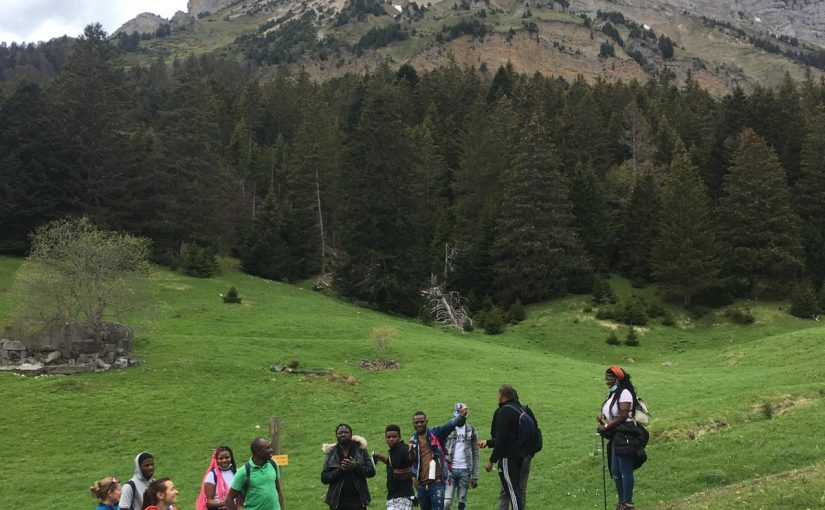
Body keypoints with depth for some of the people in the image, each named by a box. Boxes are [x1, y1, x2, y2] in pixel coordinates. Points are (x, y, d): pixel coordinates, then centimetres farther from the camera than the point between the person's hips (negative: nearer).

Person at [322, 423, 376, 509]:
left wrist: (356, 467, -15)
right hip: (337, 502, 1)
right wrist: (340, 470, -15)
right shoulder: (331, 453, 3)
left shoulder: (360, 449, 3)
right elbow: (324, 478, -1)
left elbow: (372, 471, 1)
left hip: (357, 501, 0)